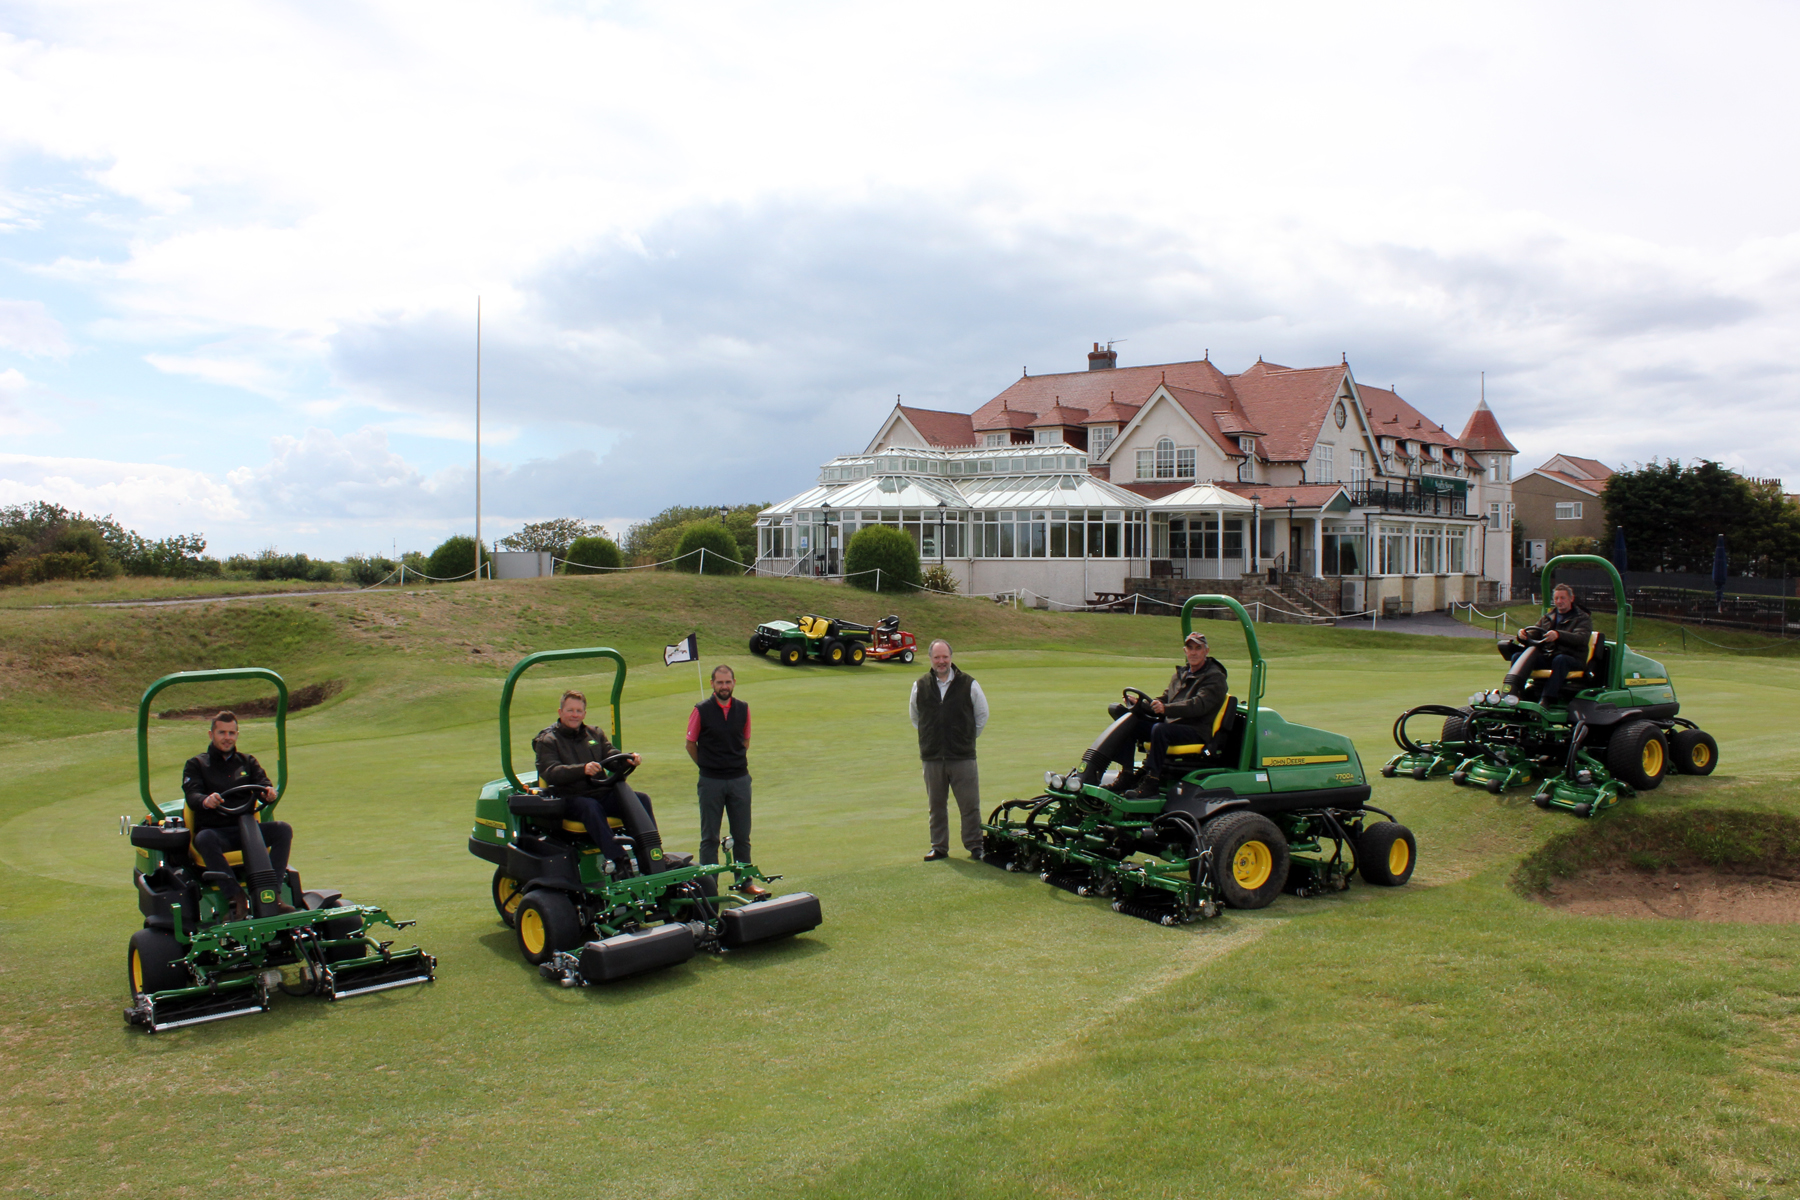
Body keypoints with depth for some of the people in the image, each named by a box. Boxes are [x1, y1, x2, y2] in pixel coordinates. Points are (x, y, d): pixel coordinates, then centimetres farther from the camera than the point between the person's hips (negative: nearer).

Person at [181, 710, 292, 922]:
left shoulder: (248, 762, 21)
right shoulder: (196, 764, 13)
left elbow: (262, 783, 5)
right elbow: (192, 796, -5)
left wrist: (269, 792, -23)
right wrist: (205, 800, -31)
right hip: (215, 830, -3)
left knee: (283, 829, -26)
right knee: (204, 839, -38)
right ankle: (236, 897, -41)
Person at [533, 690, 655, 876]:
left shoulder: (595, 734, 20)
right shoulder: (547, 741, 3)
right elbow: (550, 772, -15)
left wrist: (630, 759, -16)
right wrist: (582, 769, -31)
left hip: (602, 793, 5)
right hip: (571, 798, -5)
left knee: (641, 799, -17)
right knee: (591, 807, -38)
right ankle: (619, 860, -44)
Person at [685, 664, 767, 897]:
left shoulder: (743, 709, 3)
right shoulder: (701, 711, -8)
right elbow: (690, 743, 2)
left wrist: (738, 763, 11)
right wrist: (707, 766, 8)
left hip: (740, 779, 3)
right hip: (711, 781, -3)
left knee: (742, 834, 10)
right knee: (710, 837, 5)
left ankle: (745, 882, 21)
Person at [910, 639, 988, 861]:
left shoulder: (969, 684, -2)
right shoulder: (920, 685, 3)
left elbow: (982, 715, 10)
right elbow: (914, 716, 19)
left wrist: (968, 738, 9)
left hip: (963, 756, -2)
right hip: (932, 757, 2)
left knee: (970, 804, 0)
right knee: (936, 805, 10)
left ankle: (975, 846, 11)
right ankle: (939, 847, 21)